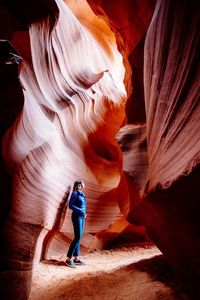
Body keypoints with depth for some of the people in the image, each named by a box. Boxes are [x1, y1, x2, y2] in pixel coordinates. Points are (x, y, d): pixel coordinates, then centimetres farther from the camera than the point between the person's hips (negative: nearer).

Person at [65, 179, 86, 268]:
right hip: (76, 217, -9)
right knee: (77, 237, -13)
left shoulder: (81, 194, 15)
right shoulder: (74, 193, -11)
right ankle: (69, 259, -10)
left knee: (78, 237, 9)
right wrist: (81, 211, -21)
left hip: (81, 217, 9)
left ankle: (76, 258, 13)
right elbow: (70, 205, -16)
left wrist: (84, 213, 9)